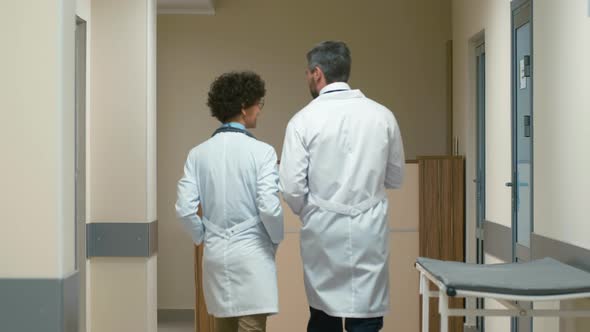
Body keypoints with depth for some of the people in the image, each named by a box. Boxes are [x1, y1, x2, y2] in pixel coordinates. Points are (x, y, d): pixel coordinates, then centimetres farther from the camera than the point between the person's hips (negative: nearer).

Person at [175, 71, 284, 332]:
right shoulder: (261, 151, -11)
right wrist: (276, 240, 1)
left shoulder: (198, 153, 1)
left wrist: (204, 238, 12)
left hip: (215, 255, 5)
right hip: (251, 255, -5)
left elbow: (185, 209, -4)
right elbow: (269, 209, -18)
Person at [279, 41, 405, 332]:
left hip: (323, 231, -1)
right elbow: (396, 177, 10)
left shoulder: (304, 120, -7)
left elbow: (291, 187, -9)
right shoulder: (382, 115, 0)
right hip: (369, 231, 1)